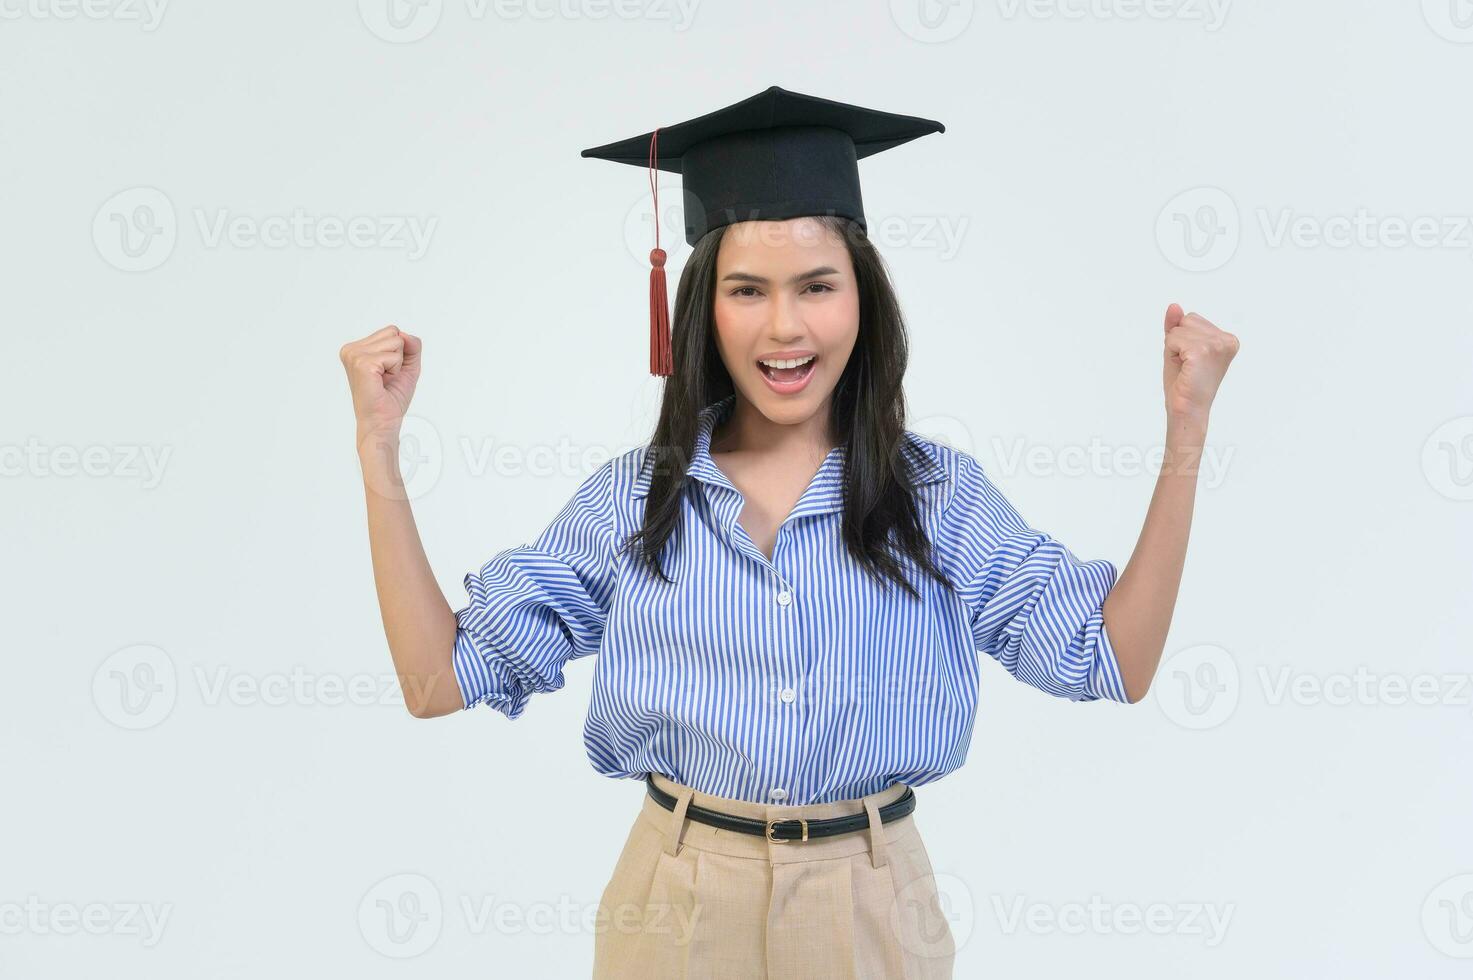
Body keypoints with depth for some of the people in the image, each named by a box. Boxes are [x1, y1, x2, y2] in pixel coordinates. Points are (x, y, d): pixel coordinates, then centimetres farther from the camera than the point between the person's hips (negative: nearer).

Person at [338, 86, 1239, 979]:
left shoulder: (942, 496, -5)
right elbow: (440, 680, -7)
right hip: (680, 907, 0)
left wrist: (1186, 432, -14)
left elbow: (1119, 663, -8)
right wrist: (380, 447, -14)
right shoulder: (630, 500, -5)